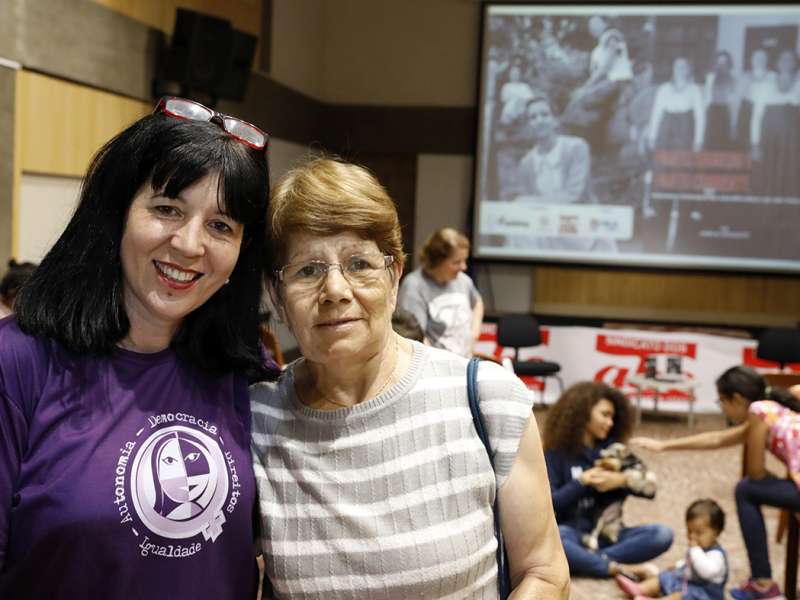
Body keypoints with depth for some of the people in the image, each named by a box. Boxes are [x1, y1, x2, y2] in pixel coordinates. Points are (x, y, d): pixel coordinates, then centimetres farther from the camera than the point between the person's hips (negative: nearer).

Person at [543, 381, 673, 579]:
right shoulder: (556, 452, -2)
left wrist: (622, 481, -15)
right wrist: (581, 482, -16)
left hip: (606, 533, 4)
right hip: (572, 533, -4)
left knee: (662, 534, -21)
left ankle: (583, 560, -26)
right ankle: (616, 568, -28)